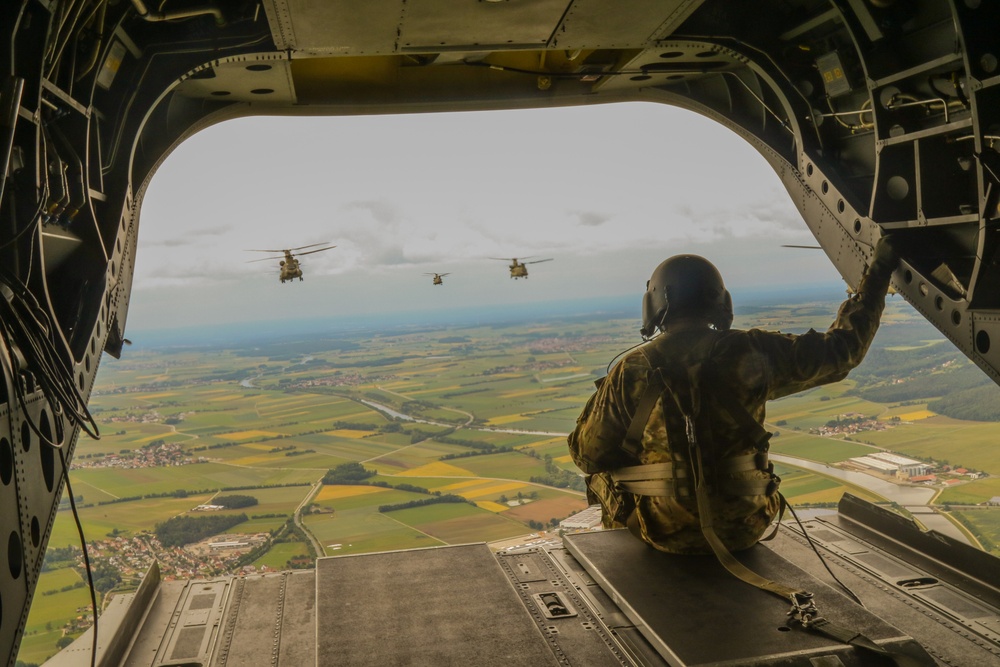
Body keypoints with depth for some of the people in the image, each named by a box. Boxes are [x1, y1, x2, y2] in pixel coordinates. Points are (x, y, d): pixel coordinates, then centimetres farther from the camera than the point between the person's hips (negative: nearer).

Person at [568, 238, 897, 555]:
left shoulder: (632, 371, -14)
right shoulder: (752, 353, -10)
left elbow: (588, 456, -6)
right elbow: (841, 349, 1)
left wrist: (600, 399, 13)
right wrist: (877, 273, 12)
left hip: (663, 533, -2)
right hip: (742, 529, 2)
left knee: (603, 478, 28)